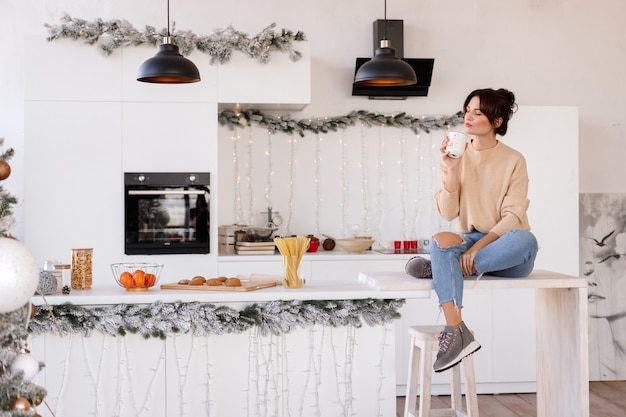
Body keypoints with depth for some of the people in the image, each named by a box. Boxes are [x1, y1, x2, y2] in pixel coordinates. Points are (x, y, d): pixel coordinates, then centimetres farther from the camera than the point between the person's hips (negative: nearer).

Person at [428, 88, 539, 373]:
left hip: (504, 248, -1)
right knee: (441, 241, -32)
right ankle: (456, 331, -40)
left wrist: (479, 246, -23)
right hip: (470, 240, 2)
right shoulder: (458, 157, 6)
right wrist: (450, 171, -14)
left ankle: (439, 266, -25)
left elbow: (512, 217, -10)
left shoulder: (513, 160, -1)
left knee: (525, 239, -37)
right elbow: (448, 213, -2)